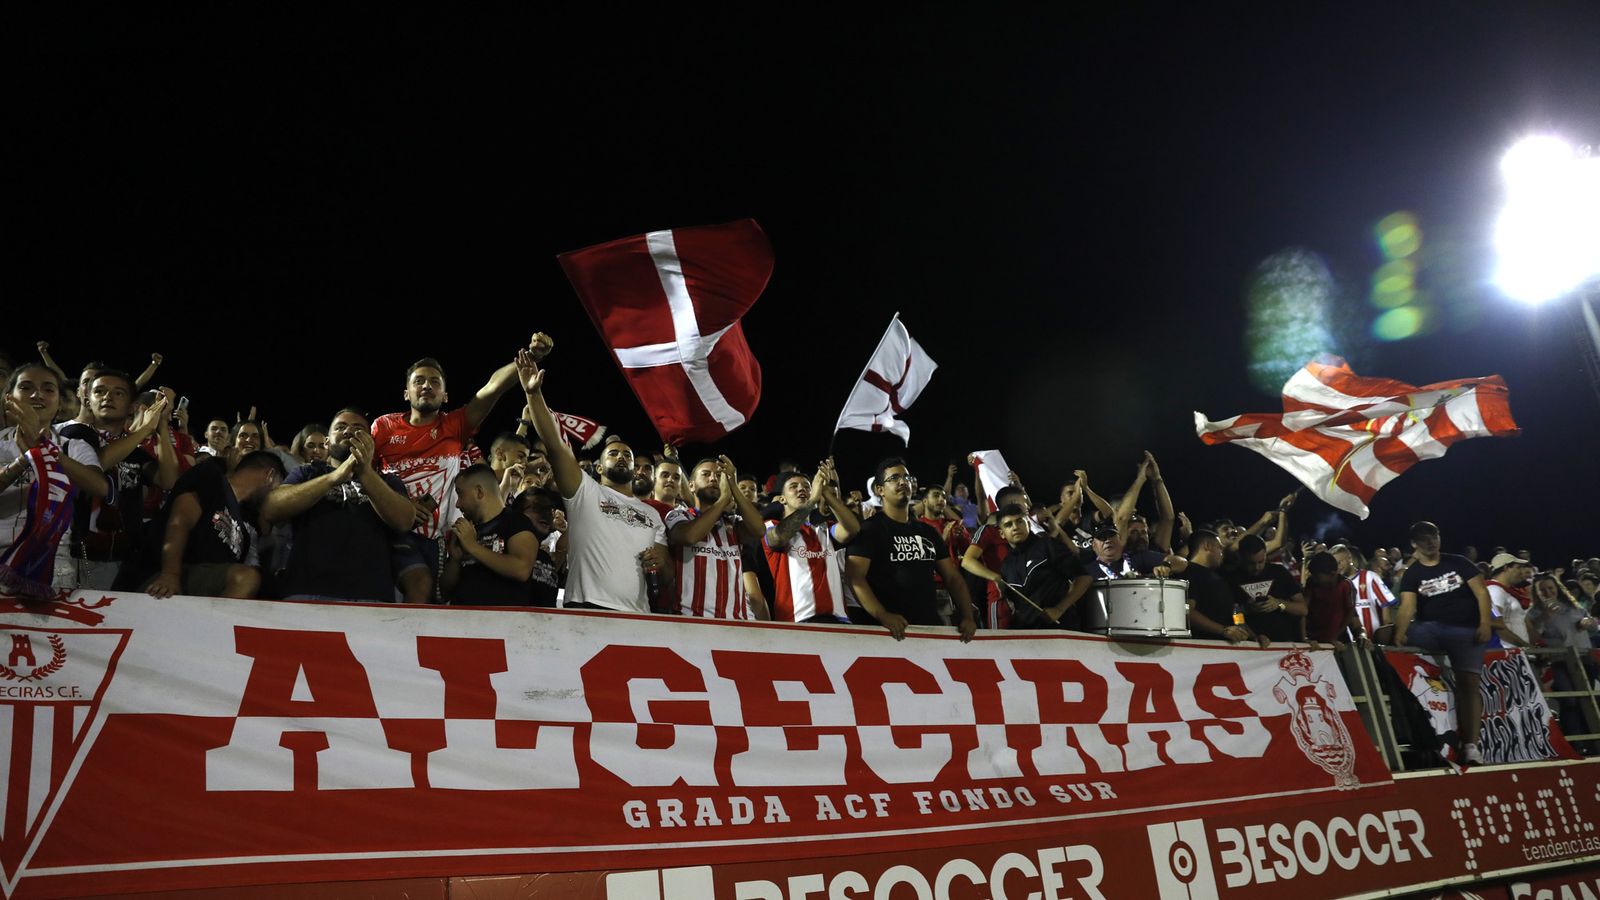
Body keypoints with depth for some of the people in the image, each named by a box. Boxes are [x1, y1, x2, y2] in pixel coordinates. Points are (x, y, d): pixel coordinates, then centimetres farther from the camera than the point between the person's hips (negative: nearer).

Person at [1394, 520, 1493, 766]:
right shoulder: (1411, 574, 2)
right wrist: (1400, 632, -30)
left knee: (1468, 683, -11)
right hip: (1431, 627, 1)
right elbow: (1407, 606, -11)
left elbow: (1481, 592, 1)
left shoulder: (1458, 562, 4)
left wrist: (1485, 623, -13)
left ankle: (1470, 745, -15)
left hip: (1466, 629, -1)